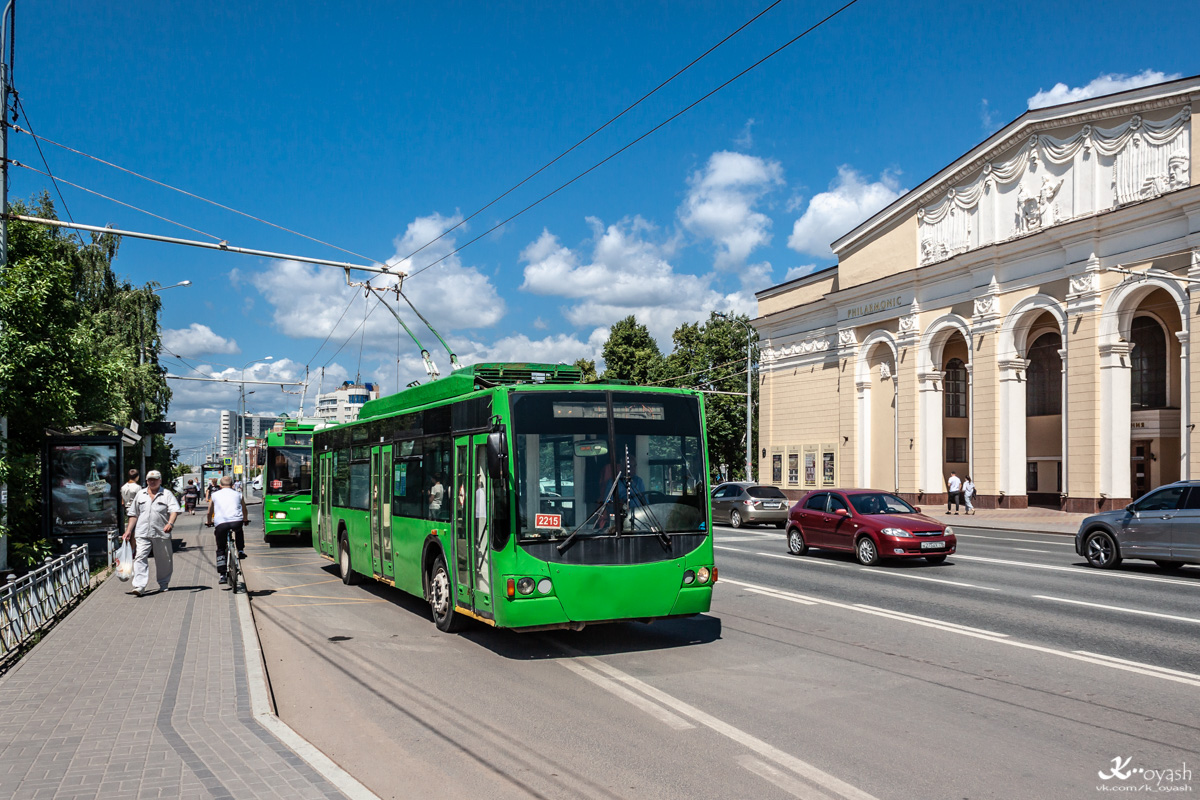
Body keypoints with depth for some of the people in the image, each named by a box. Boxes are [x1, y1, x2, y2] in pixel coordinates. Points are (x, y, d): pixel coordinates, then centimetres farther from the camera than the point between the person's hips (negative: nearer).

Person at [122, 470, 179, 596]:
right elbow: (134, 514, 20)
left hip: (161, 533, -1)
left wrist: (170, 523, -27)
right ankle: (139, 586, -18)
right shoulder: (140, 494, 16)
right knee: (140, 558, -13)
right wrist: (128, 531, 14)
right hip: (142, 533, 2)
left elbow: (174, 510, -9)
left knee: (163, 560, 7)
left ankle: (163, 584, 23)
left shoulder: (167, 494, 4)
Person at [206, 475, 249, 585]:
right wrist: (245, 520, 55)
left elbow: (209, 512, 29)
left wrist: (209, 522, 50)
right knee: (239, 530, 38)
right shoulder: (238, 494, 23)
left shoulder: (215, 495, 21)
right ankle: (241, 551, 25)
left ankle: (222, 576, 8)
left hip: (221, 523, -1)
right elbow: (245, 511, 35)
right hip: (236, 521, 1)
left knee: (220, 549, 14)